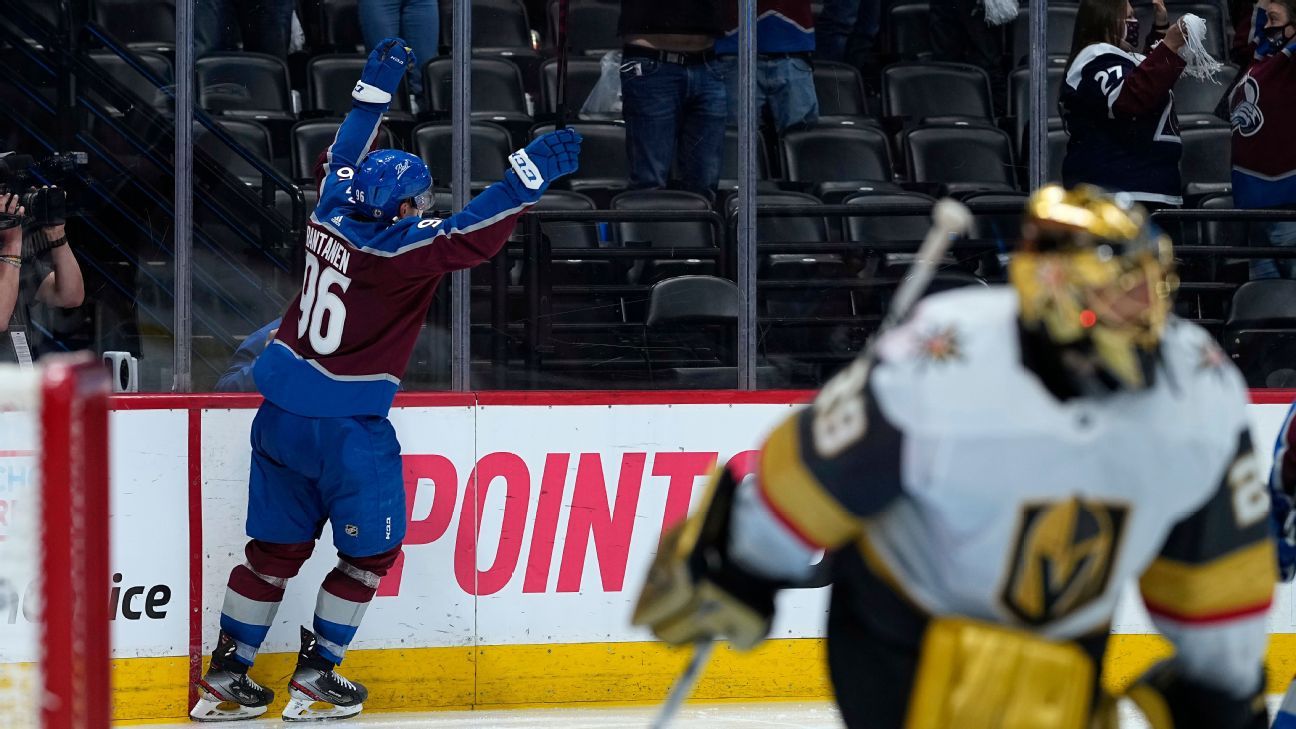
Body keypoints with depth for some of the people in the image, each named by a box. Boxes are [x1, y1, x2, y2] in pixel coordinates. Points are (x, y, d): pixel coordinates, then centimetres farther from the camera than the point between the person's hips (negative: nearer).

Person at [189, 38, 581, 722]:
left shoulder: (332, 215, 3)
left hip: (283, 414, 8)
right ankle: (314, 677, 12)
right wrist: (529, 175, -31)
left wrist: (377, 85, 30)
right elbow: (471, 236, -29)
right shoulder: (396, 249, -18)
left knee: (277, 548, 15)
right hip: (344, 427, -8)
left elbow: (343, 157, 22)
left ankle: (226, 677, 17)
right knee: (369, 551, 9)